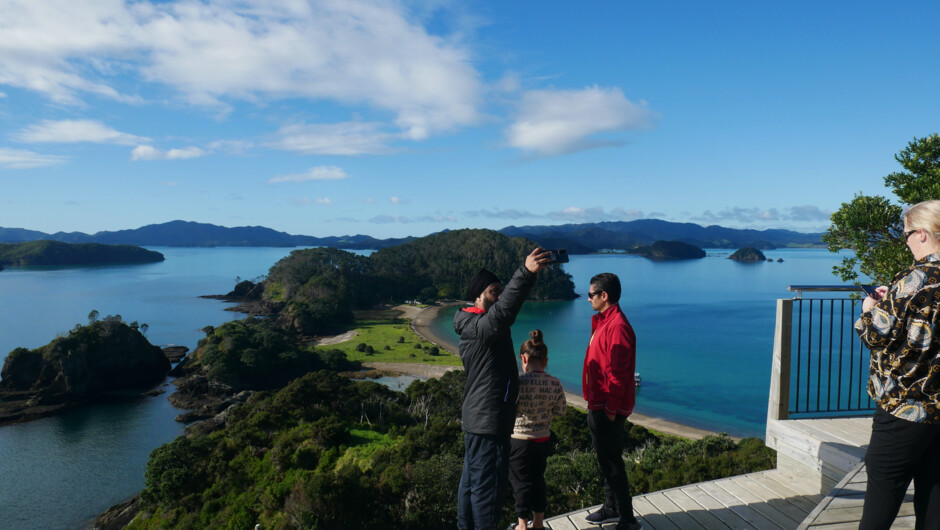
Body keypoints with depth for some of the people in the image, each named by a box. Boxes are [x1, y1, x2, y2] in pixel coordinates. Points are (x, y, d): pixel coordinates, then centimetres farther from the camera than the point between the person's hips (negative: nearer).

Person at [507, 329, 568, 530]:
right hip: (544, 440, 5)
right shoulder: (555, 384, -8)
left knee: (521, 482, 12)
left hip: (519, 441, -5)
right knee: (538, 479, 21)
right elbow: (561, 410, 3)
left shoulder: (518, 382, -23)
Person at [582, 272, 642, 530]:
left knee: (611, 461, -1)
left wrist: (610, 409, -20)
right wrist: (596, 405, 17)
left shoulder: (617, 326, -20)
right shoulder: (604, 322, 12)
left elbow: (617, 373, -22)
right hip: (598, 405, 10)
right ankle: (612, 508, 34)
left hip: (608, 409, -10)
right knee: (606, 459, 19)